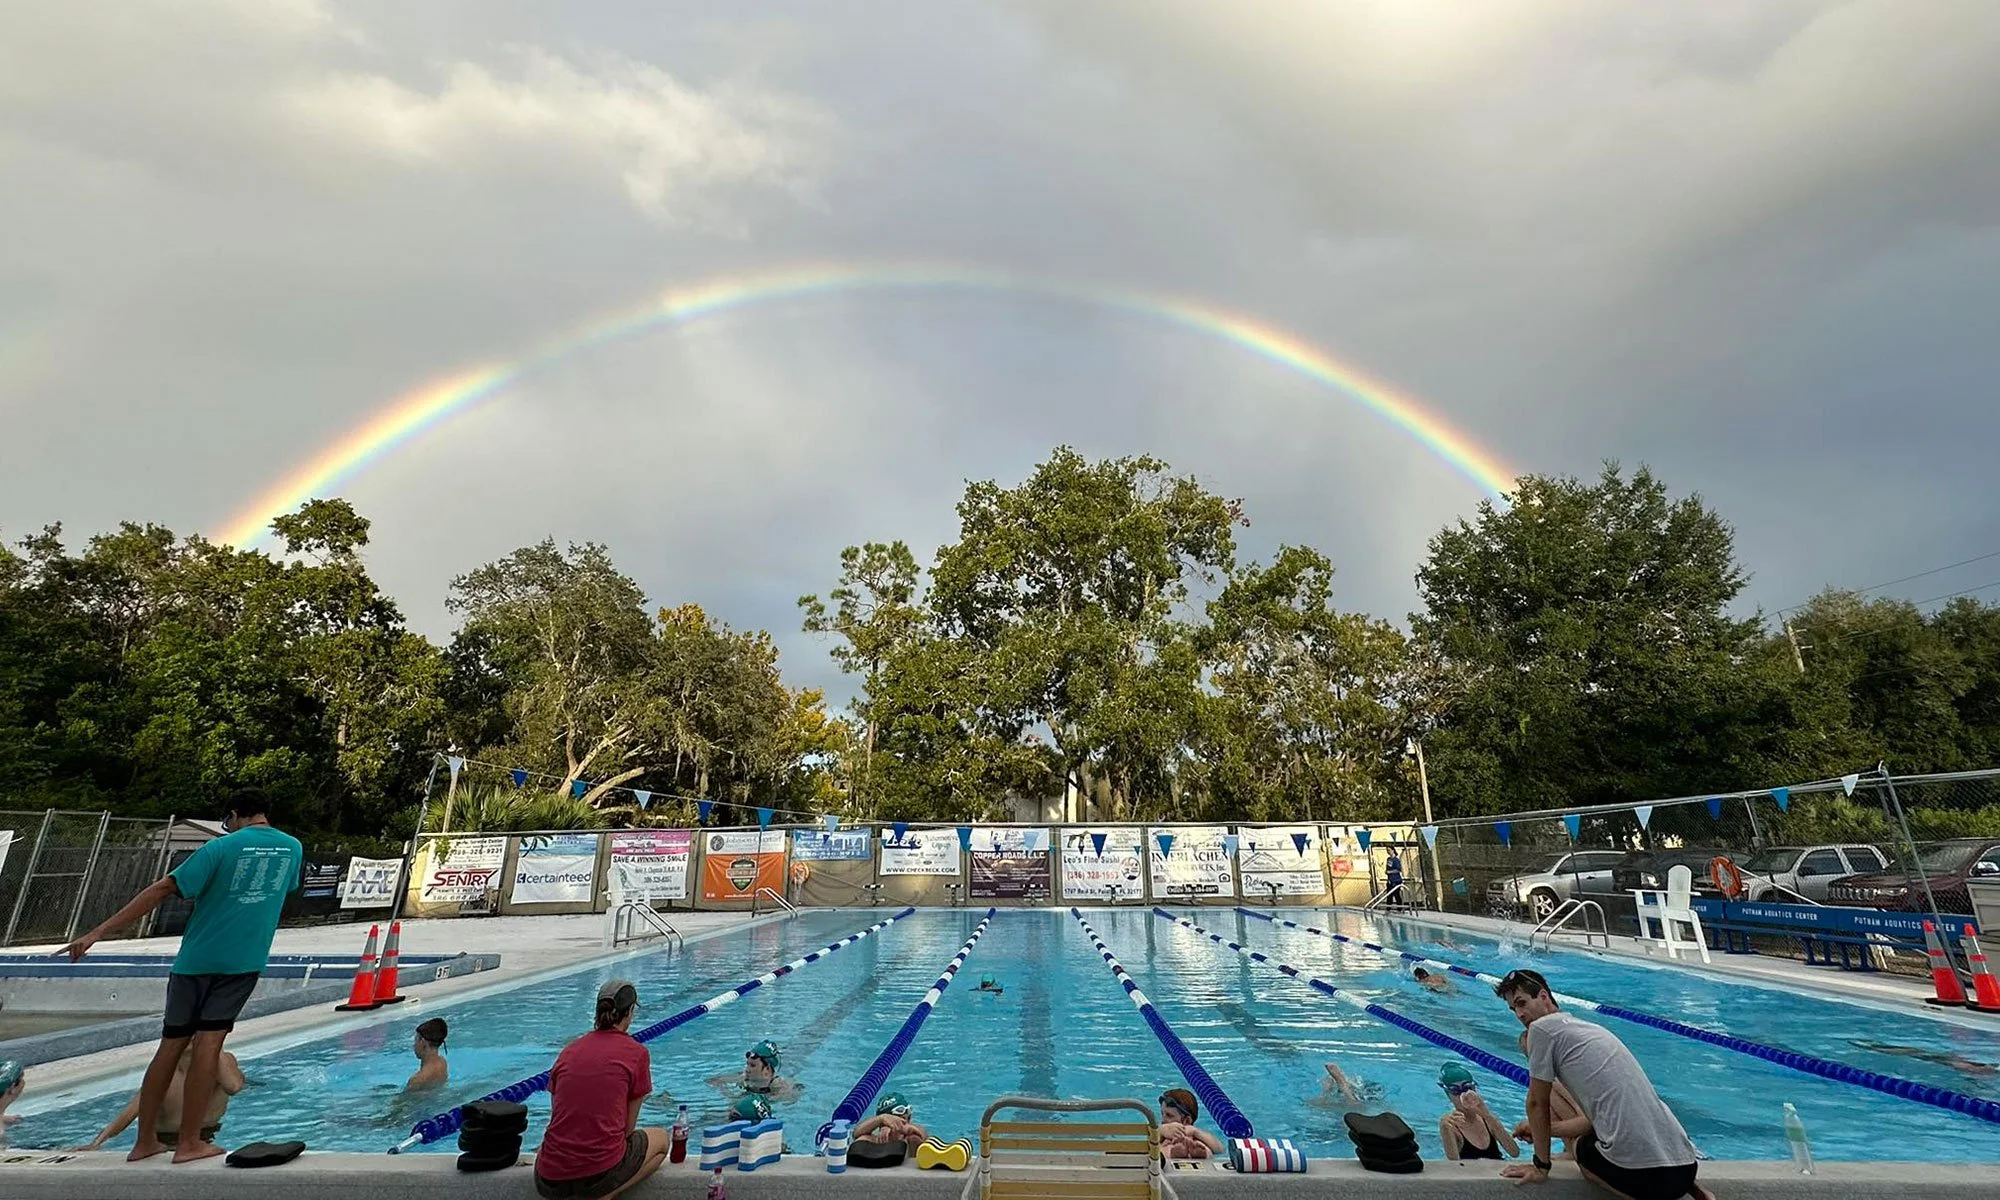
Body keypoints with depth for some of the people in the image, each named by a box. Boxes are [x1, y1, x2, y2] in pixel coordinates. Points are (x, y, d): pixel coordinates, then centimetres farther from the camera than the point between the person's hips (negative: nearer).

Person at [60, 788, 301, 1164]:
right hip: (245, 960, 1)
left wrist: (99, 932, -7)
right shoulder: (292, 848, 4)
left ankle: (145, 1141, 20)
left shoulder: (221, 847, -6)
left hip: (197, 957, 0)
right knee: (209, 1042, 2)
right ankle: (189, 1143, 1)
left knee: (172, 1044, 11)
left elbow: (162, 889, -11)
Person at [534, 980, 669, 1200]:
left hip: (550, 1181, 5)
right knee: (662, 1139, 26)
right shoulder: (636, 1053, -3)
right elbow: (628, 1126, 2)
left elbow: (558, 1116, 16)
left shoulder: (569, 1050, 9)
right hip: (601, 1172, -5)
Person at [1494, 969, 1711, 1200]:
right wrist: (1546, 1130, 38)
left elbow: (1537, 1103, 5)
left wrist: (1541, 1166, 16)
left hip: (1640, 1169, -7)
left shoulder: (1543, 1027, -2)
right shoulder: (1589, 1028, 22)